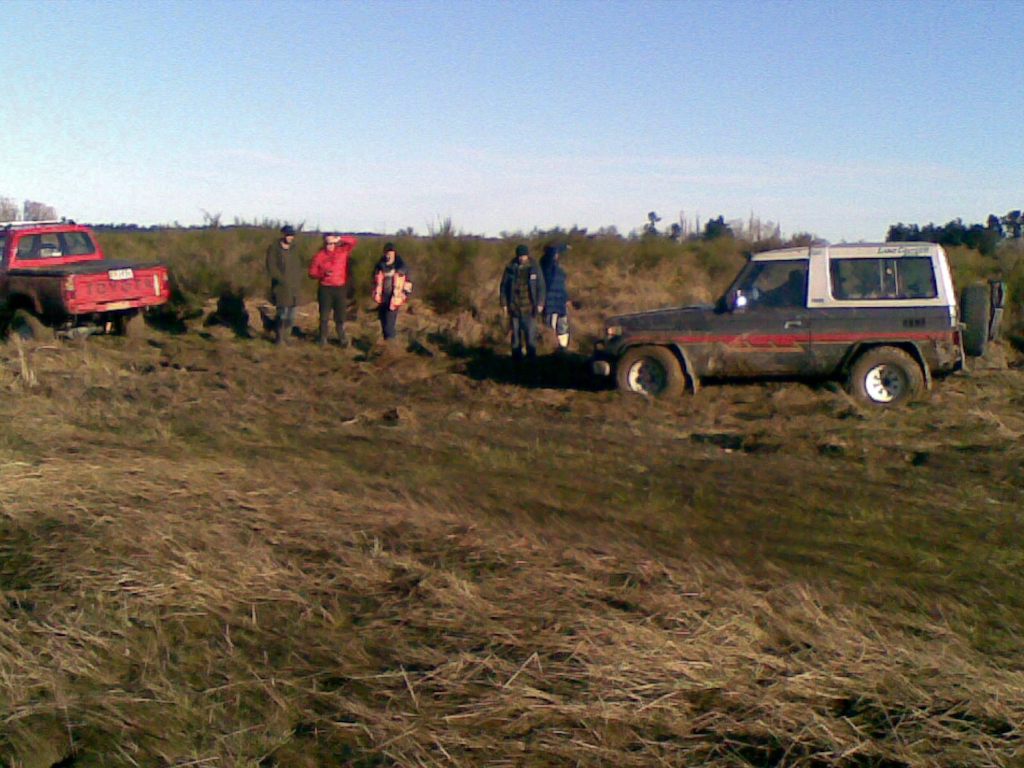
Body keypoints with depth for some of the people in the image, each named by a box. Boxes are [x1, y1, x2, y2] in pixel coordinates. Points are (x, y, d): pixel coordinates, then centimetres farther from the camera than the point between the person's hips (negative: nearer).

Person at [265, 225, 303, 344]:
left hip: (293, 289, 6)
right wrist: (284, 281, -15)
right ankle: (279, 339, 0)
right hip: (281, 288, -6)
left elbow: (298, 267, 20)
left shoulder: (293, 249, 15)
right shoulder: (273, 249, -4)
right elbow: (271, 268, -11)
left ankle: (285, 338, 15)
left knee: (291, 316, 6)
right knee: (283, 314, -11)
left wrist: (298, 280, 5)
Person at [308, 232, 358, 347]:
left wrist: (340, 238, -20)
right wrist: (323, 273, -21)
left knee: (340, 316, 7)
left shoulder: (342, 251, 0)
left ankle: (342, 338, 17)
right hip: (325, 289, -1)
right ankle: (322, 338, 17)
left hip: (340, 288, 1)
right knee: (324, 315, 6)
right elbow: (312, 273, -2)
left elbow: (354, 241, -8)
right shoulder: (319, 255, -4)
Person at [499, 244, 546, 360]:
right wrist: (504, 303, 2)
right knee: (515, 332, 5)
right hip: (514, 307, 1)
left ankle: (532, 356, 9)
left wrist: (540, 303, 0)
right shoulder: (511, 268, -1)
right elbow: (504, 286, 5)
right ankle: (516, 356, 14)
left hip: (529, 307, 0)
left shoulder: (534, 268, 0)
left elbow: (541, 286, 4)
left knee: (531, 332, -1)